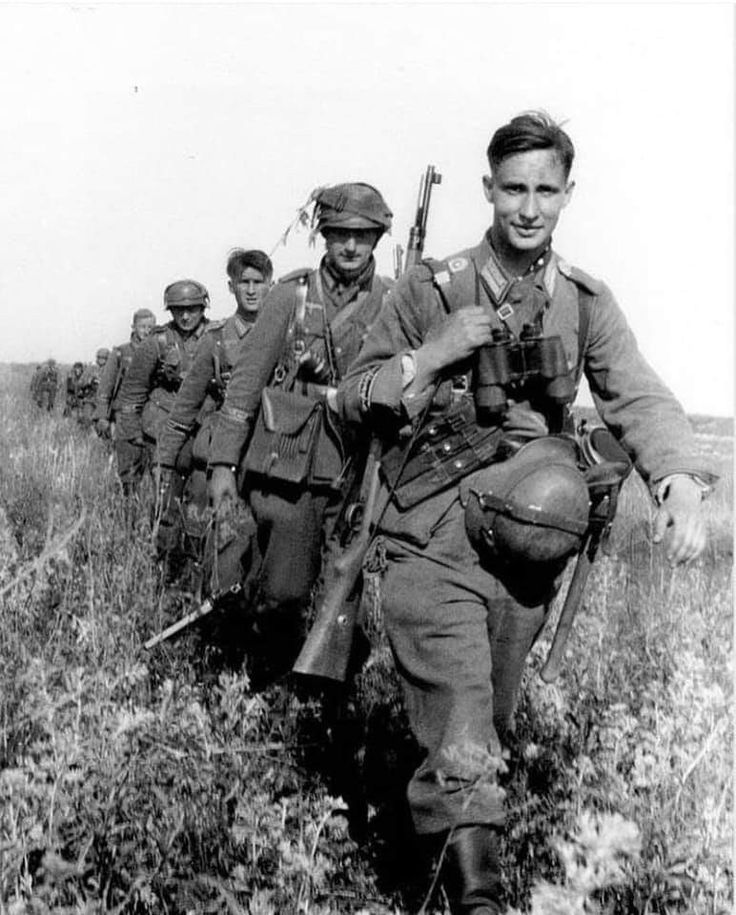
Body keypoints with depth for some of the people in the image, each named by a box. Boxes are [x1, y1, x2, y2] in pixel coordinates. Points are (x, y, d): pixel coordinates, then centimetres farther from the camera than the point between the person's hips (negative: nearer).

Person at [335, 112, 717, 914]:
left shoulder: (586, 304, 6)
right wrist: (433, 356, -15)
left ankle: (423, 833, 45)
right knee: (459, 746, -10)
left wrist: (680, 484, -26)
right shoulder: (430, 289, -1)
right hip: (433, 544, -4)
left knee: (490, 728, 20)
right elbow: (353, 398, 2)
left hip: (527, 551, 4)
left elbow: (639, 399, -7)